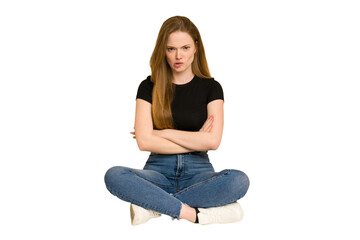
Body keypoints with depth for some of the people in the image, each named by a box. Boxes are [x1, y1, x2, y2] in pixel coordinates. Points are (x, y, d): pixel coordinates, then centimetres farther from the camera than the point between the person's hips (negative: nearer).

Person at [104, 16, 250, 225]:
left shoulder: (211, 87, 6)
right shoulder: (149, 87, 6)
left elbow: (213, 141, -8)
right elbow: (144, 141, -6)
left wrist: (163, 133, -5)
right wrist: (195, 140, -6)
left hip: (198, 171, 0)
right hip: (159, 170, 0)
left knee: (239, 180, -33)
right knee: (114, 176, -31)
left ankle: (152, 205, -27)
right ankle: (196, 213, -31)